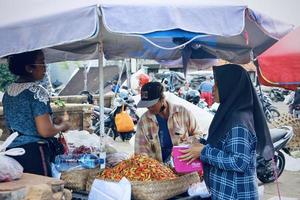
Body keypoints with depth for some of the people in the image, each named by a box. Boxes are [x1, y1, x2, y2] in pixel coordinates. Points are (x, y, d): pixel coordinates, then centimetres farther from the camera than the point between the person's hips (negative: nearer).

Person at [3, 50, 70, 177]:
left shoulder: (8, 91, 10)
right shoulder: (36, 91, -14)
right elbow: (46, 131, -18)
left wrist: (52, 122, 20)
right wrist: (63, 126, 1)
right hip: (34, 153, -8)